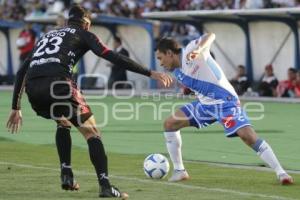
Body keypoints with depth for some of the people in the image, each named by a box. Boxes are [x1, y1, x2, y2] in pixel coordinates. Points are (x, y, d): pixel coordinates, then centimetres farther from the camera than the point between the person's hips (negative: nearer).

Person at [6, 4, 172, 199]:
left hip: (32, 88, 5)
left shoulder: (48, 35, 35)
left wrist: (16, 108, 35)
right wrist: (150, 73, 5)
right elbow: (112, 57, 6)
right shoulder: (83, 35, 20)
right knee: (91, 131, 4)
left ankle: (66, 175, 23)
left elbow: (22, 71, 32)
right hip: (58, 83, -5)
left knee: (63, 123, 33)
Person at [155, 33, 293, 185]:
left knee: (248, 136, -24)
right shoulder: (177, 72, 7)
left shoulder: (190, 50, -16)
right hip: (205, 104, 9)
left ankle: (281, 173, -18)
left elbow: (211, 36, -30)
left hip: (225, 101, -9)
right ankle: (179, 171, 9)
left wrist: (198, 49, -46)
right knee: (169, 124, 2)